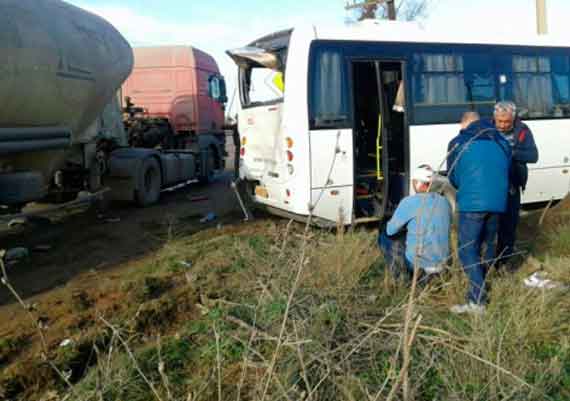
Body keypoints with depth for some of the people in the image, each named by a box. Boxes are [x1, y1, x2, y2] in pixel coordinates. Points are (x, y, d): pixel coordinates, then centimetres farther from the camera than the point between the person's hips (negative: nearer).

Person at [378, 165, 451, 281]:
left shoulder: (410, 202, -15)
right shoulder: (445, 202, 2)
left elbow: (390, 231, -6)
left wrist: (404, 226, 16)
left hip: (418, 264, -6)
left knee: (384, 236, 15)